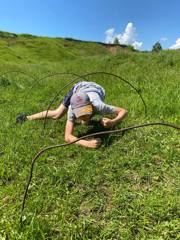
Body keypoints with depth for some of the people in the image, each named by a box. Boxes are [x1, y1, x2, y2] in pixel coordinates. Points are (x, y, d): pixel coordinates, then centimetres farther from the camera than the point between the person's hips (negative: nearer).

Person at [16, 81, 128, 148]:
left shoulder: (98, 106, -49)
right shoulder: (72, 109, -45)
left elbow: (124, 111, -39)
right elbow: (67, 137, -47)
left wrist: (112, 122, -59)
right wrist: (87, 143, -65)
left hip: (97, 89, 1)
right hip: (79, 87, -1)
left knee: (86, 123, 13)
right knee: (56, 115, -3)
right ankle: (28, 118, 26)